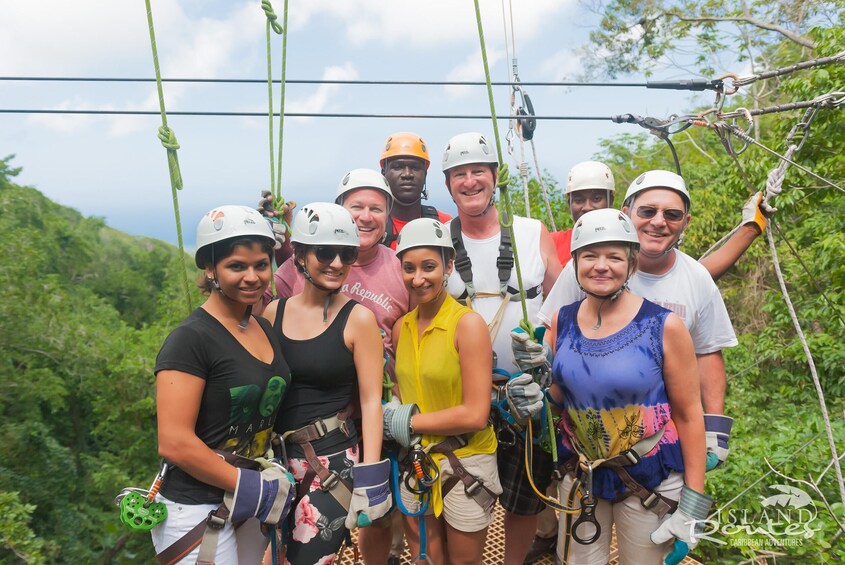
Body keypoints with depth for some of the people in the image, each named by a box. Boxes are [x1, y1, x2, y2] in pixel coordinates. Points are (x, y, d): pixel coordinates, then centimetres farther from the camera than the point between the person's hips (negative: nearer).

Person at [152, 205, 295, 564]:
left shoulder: (264, 329, 6)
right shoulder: (191, 339, -17)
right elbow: (174, 443, -22)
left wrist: (274, 476, 5)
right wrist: (253, 487, -16)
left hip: (244, 509, 7)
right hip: (197, 513, -7)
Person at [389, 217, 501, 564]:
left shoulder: (467, 323, -18)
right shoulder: (401, 327, 0)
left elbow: (476, 414, -20)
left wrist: (409, 423, -15)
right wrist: (394, 417, -7)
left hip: (465, 464, -5)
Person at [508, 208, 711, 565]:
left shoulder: (663, 325, -15)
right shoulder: (562, 322, -3)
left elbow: (689, 415, -9)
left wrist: (692, 504, -8)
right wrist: (532, 400, -13)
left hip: (650, 480, -3)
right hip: (580, 477, 4)